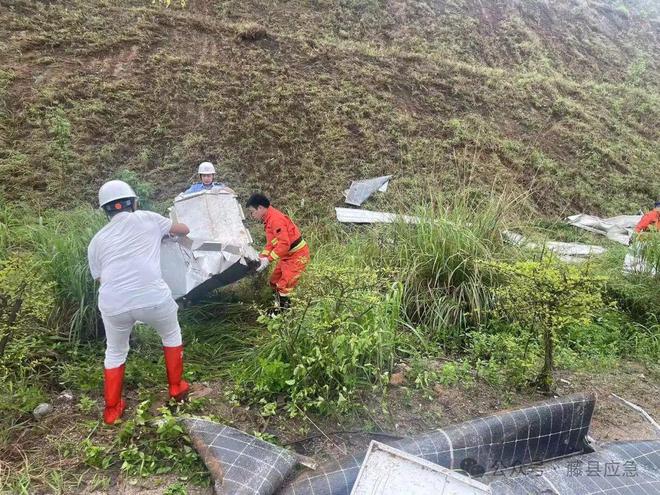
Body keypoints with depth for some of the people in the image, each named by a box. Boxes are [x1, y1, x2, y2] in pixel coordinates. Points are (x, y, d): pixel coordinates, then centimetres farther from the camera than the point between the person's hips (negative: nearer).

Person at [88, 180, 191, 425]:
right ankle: (176, 387, 39)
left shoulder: (97, 241, 19)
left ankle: (112, 409, 38)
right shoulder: (146, 218, 12)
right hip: (153, 298, -2)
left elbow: (99, 278, 21)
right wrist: (170, 230, 45)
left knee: (115, 352, 29)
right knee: (172, 335, 29)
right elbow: (184, 230, 25)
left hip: (113, 304, 3)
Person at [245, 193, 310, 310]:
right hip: (287, 256, 10)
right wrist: (262, 257, 1)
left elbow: (284, 244, -30)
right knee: (274, 282, 17)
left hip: (298, 256, -10)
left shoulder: (276, 219, -23)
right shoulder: (269, 220, 10)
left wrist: (269, 259, -24)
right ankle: (281, 305, 32)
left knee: (283, 286, -7)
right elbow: (271, 243, 14)